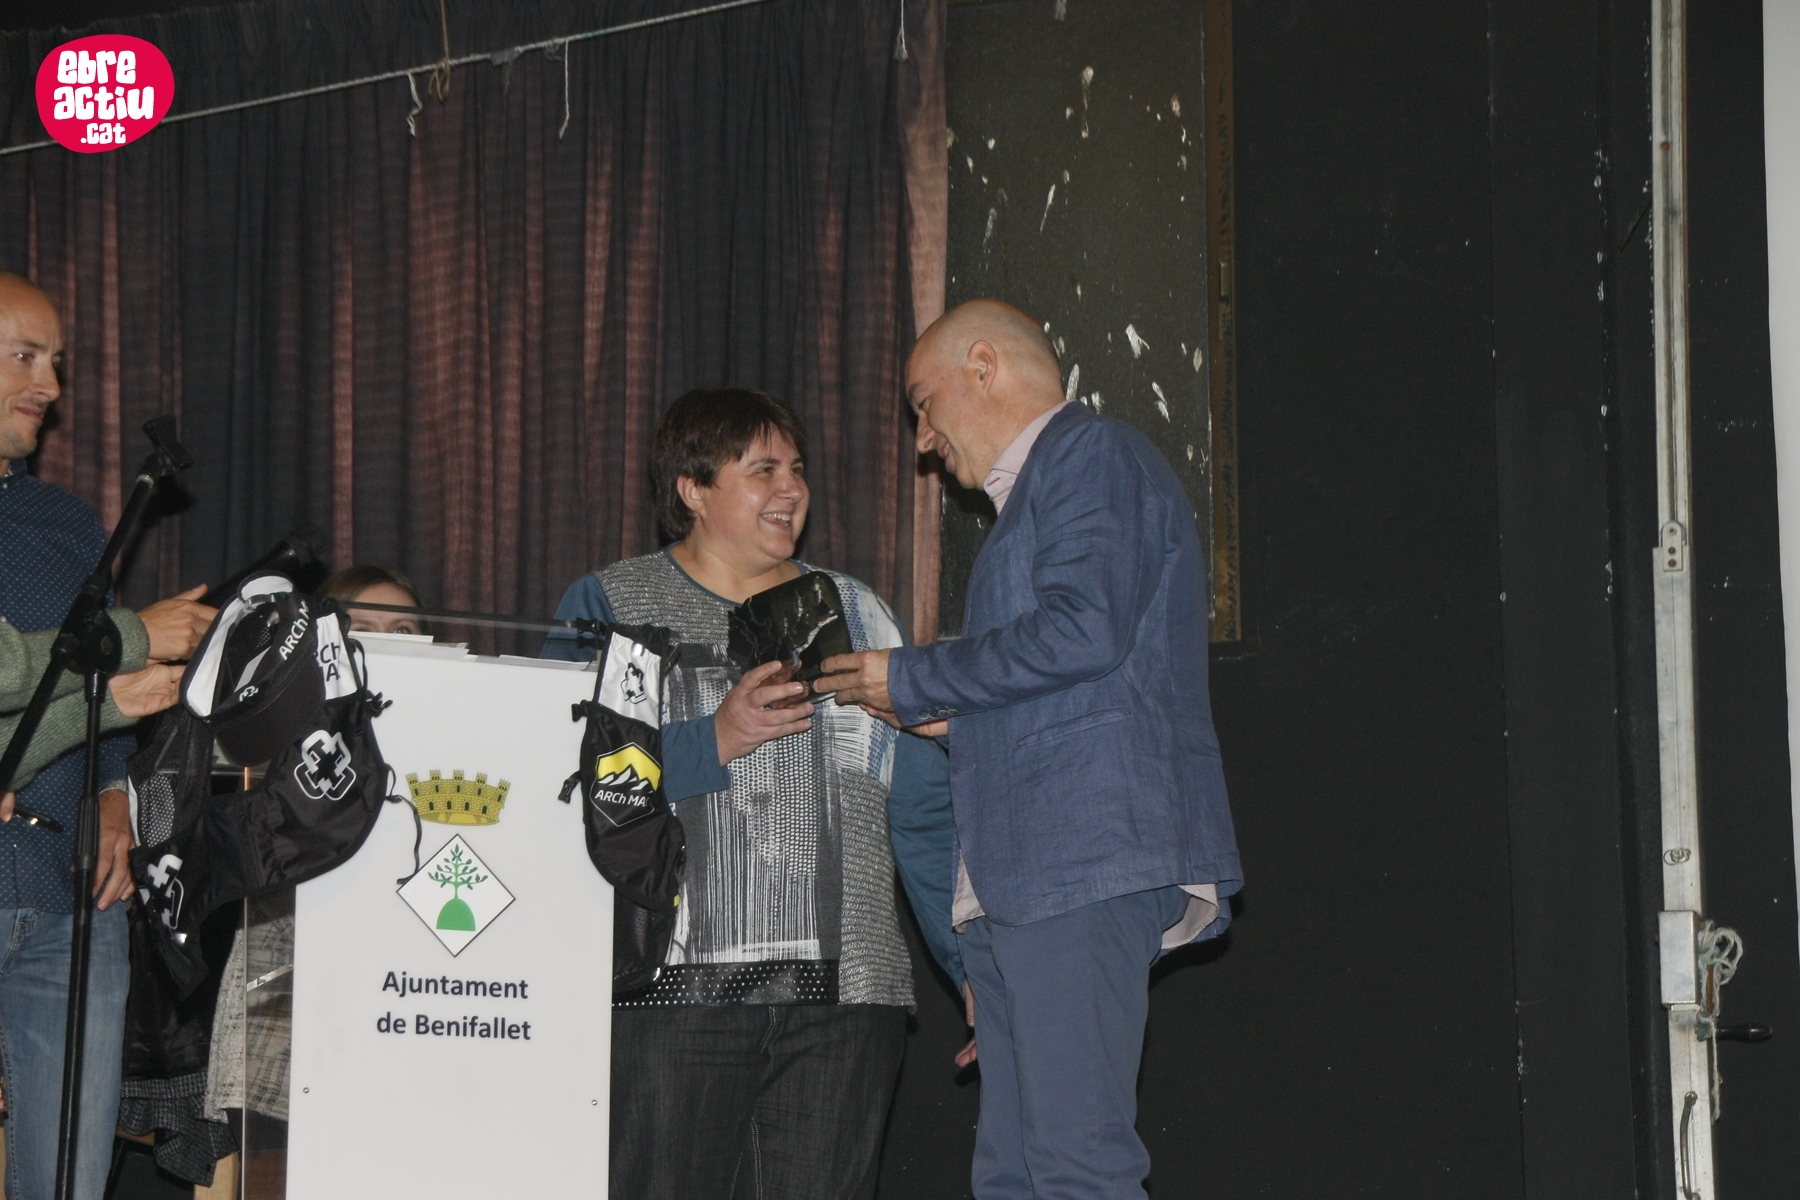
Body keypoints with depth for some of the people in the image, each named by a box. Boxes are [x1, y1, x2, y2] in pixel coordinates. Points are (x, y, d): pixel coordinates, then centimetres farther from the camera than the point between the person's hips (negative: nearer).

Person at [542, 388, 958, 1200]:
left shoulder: (856, 615, 19)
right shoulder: (606, 609, 8)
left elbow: (926, 809, 17)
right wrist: (714, 742, -16)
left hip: (842, 990, 3)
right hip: (672, 983, -3)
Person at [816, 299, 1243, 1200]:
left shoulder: (1092, 457, -1)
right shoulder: (1037, 491, 30)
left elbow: (1083, 631, -16)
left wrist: (912, 681, -6)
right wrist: (957, 715, 17)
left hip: (1084, 856, -10)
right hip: (1018, 882, 10)